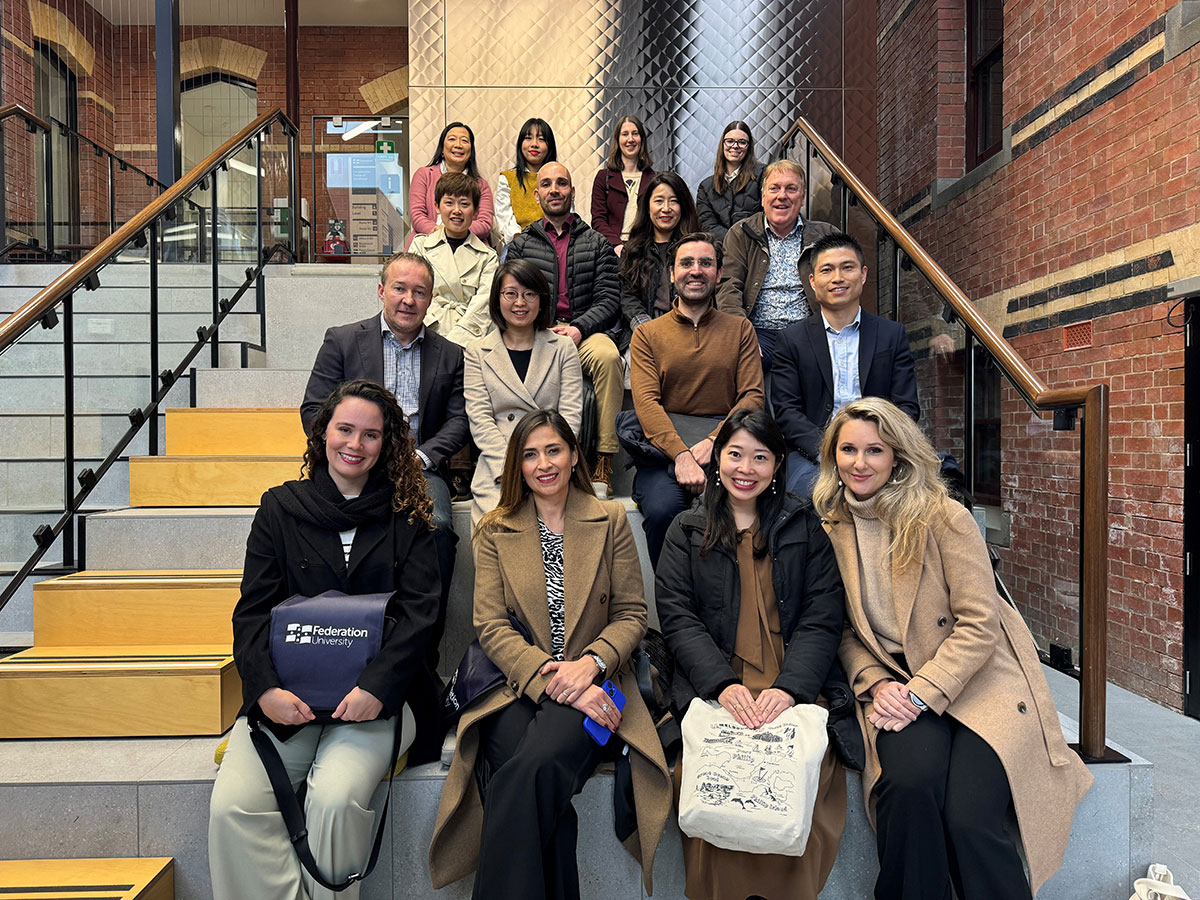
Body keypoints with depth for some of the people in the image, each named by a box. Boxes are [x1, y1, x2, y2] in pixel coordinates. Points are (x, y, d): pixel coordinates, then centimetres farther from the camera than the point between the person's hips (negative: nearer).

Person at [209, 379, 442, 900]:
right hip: (285, 696, 2)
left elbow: (418, 613, -2)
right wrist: (266, 689, -13)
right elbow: (252, 612, 4)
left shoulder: (406, 516, 7)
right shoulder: (281, 507, 10)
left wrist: (377, 687, -18)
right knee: (232, 805, -19)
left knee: (336, 798, -25)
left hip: (376, 695, -2)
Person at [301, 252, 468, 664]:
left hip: (419, 470, 1)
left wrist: (420, 456, -10)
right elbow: (313, 410, 6)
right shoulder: (341, 340, 12)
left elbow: (459, 420, 8)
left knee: (437, 529, -30)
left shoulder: (450, 355, 16)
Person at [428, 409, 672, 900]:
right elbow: (490, 626, 1)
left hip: (591, 684, -1)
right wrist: (549, 676, -15)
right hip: (517, 688, 1)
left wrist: (590, 663, -13)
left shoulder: (611, 520, 9)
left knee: (535, 764, -31)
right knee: (533, 780, -30)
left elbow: (631, 615, 7)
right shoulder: (495, 531, 11)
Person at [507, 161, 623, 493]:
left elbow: (609, 301, 7)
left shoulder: (596, 243, 18)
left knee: (608, 356, -35)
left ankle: (604, 460, -31)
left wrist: (577, 329, -12)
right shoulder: (521, 244, 20)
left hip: (583, 331, 0)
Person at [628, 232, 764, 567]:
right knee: (662, 510, -31)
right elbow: (646, 402, -2)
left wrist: (713, 441, -14)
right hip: (662, 448, 0)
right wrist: (680, 454, -19)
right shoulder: (648, 334, 13)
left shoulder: (740, 330, 17)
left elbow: (752, 397, 5)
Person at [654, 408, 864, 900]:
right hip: (712, 688, 0)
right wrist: (723, 684, -14)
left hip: (797, 687, 1)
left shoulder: (805, 527, 13)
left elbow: (822, 619, 5)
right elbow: (677, 616, 3)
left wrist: (788, 687, -12)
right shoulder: (688, 530, 13)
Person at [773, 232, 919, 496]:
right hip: (812, 455, -1)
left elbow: (907, 407, 8)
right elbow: (786, 410, 1)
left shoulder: (893, 334, 14)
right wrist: (825, 450, -17)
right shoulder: (792, 339, 10)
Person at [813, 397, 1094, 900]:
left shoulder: (944, 517, -8)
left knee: (966, 817, -24)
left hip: (979, 680, -2)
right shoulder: (831, 528, 5)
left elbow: (979, 624, -10)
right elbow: (845, 631, 10)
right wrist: (876, 685, -7)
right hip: (896, 685, 3)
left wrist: (920, 693, -17)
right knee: (909, 785, -28)